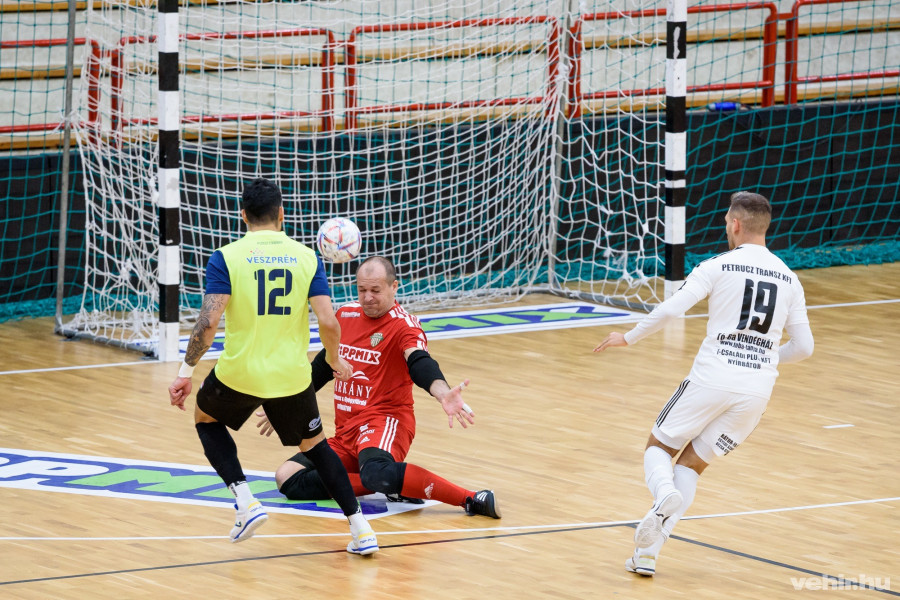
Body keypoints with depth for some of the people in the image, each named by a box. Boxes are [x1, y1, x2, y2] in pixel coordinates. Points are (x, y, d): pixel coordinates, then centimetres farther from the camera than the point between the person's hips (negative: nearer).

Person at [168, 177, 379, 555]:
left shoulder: (226, 258, -7)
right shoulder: (307, 258, 0)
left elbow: (208, 322, -16)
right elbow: (328, 322, -7)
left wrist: (186, 372, -6)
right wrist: (334, 361, 11)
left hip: (239, 372, -2)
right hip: (292, 377, 2)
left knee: (206, 418, 29)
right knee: (314, 444, 24)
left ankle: (245, 501, 11)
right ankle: (360, 529, 14)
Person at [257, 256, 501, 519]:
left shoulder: (403, 325, -9)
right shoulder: (346, 315, 11)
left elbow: (420, 364, -29)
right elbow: (323, 365, 25)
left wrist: (442, 393, -52)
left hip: (385, 420, -8)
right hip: (345, 432, 8)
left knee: (377, 473, -41)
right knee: (288, 478, -11)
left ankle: (472, 499, -34)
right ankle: (392, 485, -14)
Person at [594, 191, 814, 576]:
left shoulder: (718, 267, -2)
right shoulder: (789, 280, 10)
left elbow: (670, 310, -12)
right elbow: (803, 347, 11)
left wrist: (629, 338, 3)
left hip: (712, 380, -4)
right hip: (758, 390, 4)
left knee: (658, 447, 16)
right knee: (692, 464, 17)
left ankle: (664, 493, -20)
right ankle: (648, 552, 4)